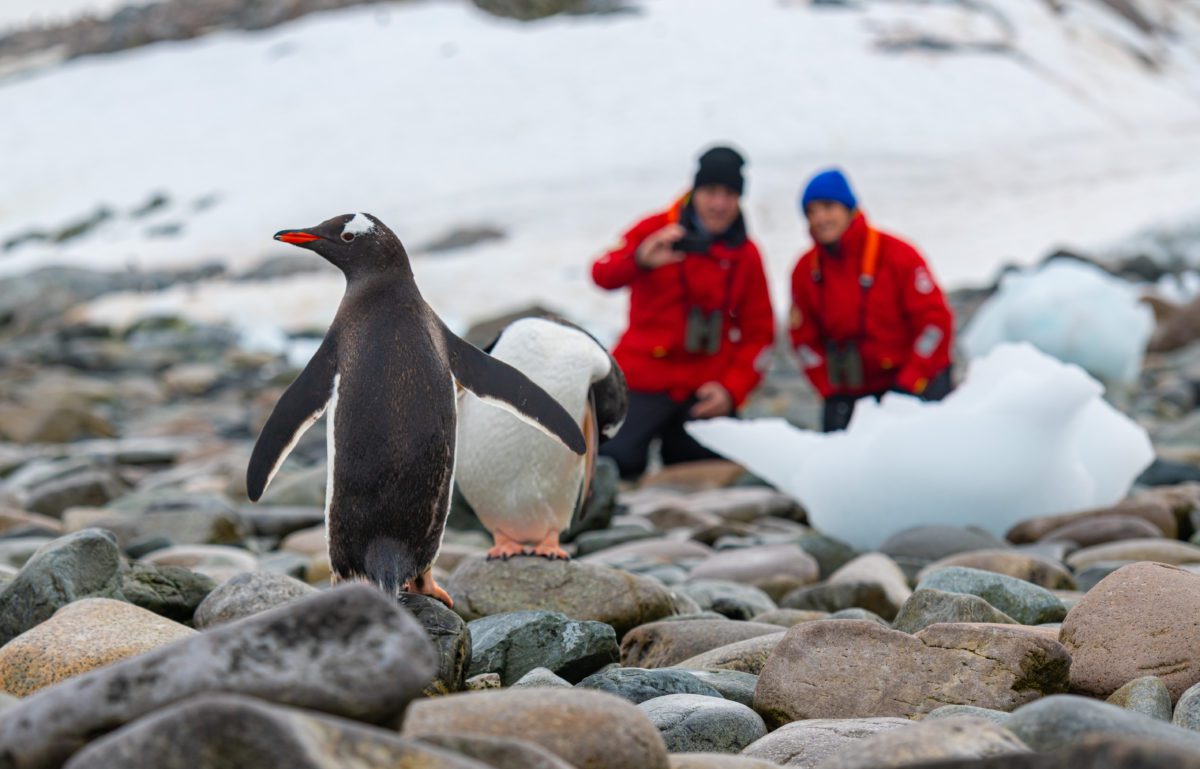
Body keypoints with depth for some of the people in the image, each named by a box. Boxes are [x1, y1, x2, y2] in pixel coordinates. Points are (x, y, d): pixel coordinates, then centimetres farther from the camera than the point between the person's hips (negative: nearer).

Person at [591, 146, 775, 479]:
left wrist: (732, 389, -5)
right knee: (617, 464, -18)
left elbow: (758, 331, 10)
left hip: (706, 393, 3)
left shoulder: (746, 254, 8)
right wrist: (640, 260, -40)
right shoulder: (656, 229, -1)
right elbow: (603, 275, -16)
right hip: (644, 384, -3)